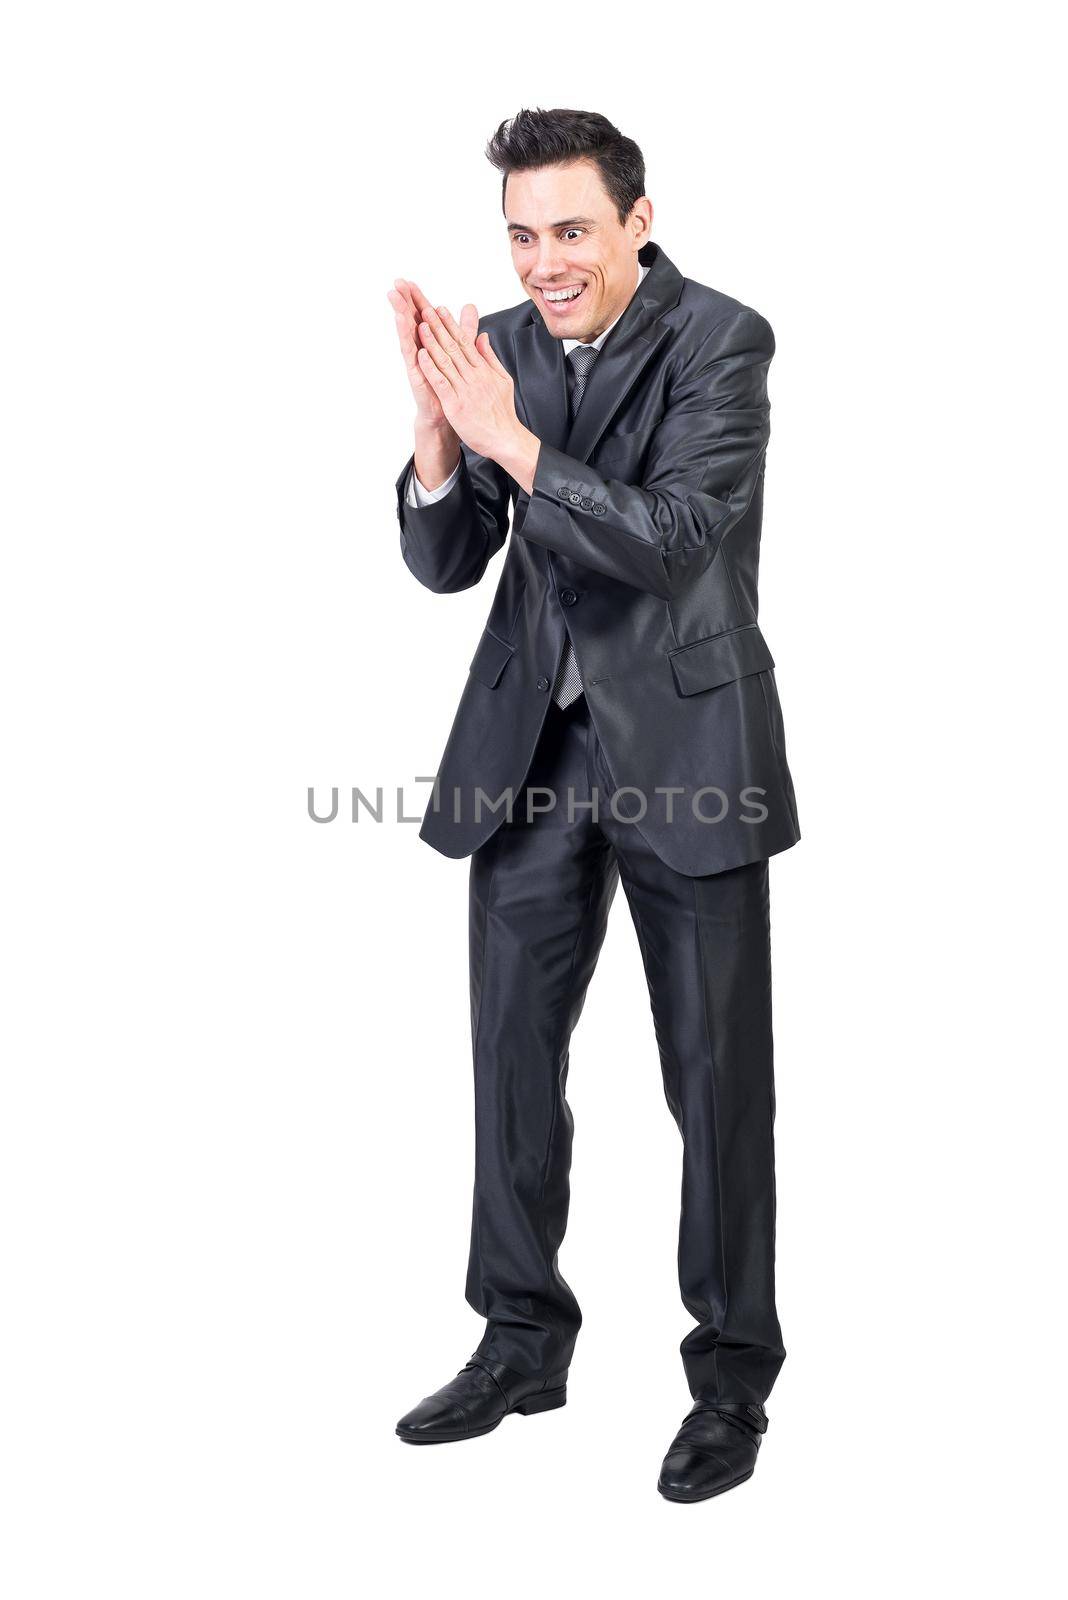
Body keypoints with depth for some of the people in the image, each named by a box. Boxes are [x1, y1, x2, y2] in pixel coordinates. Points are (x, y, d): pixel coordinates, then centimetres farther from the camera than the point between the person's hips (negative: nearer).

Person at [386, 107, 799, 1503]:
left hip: (683, 744, -5)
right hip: (532, 746, 5)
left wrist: (509, 439, -26)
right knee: (513, 1053, 13)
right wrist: (437, 431, -15)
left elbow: (675, 540, -21)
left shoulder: (720, 341, -11)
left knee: (716, 1076, 5)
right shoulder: (500, 347, 3)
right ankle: (521, 1344, 29)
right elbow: (445, 564, 2)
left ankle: (733, 1373, 20)